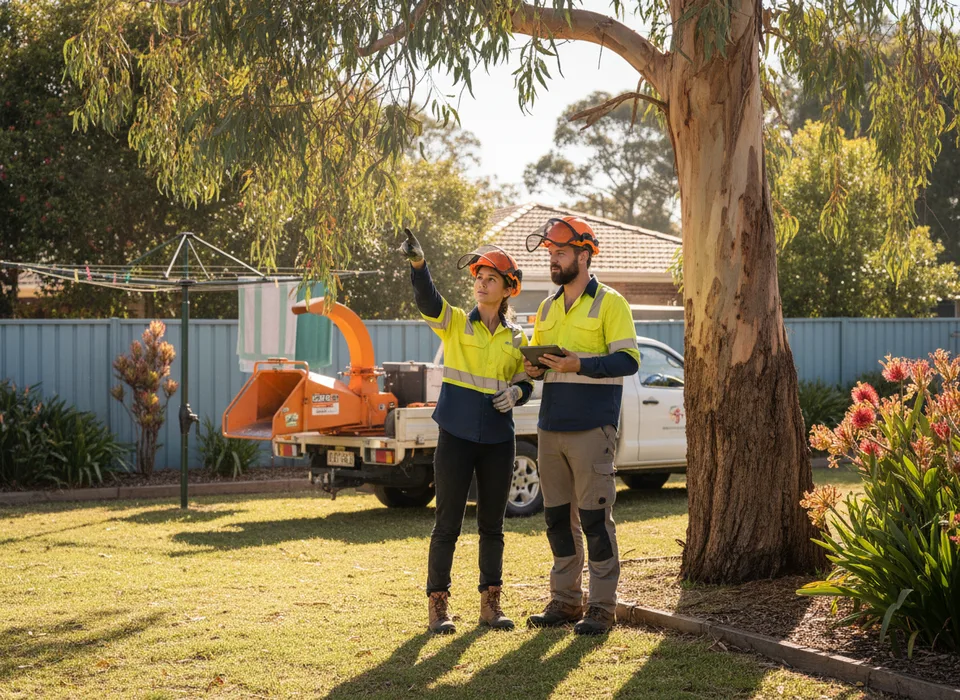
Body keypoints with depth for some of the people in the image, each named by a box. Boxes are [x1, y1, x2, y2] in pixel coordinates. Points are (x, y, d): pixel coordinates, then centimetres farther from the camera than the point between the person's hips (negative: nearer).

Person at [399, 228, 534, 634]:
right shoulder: (454, 323, 0)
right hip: (456, 437, -3)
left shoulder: (516, 339, 8)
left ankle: (490, 603, 18)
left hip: (498, 441, 3)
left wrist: (515, 392, -9)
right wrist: (418, 264, -38)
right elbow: (427, 299, -19)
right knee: (448, 524, -1)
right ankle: (438, 605, 6)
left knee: (492, 525, 9)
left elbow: (525, 384, 16)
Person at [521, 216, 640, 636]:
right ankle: (565, 601, 16)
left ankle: (601, 607, -1)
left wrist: (581, 364, -23)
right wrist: (534, 369, 3)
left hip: (592, 428, -7)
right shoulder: (547, 309, 18)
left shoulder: (609, 304, -3)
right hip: (551, 427, 7)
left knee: (594, 517, -6)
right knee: (558, 517, 8)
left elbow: (628, 360, -11)